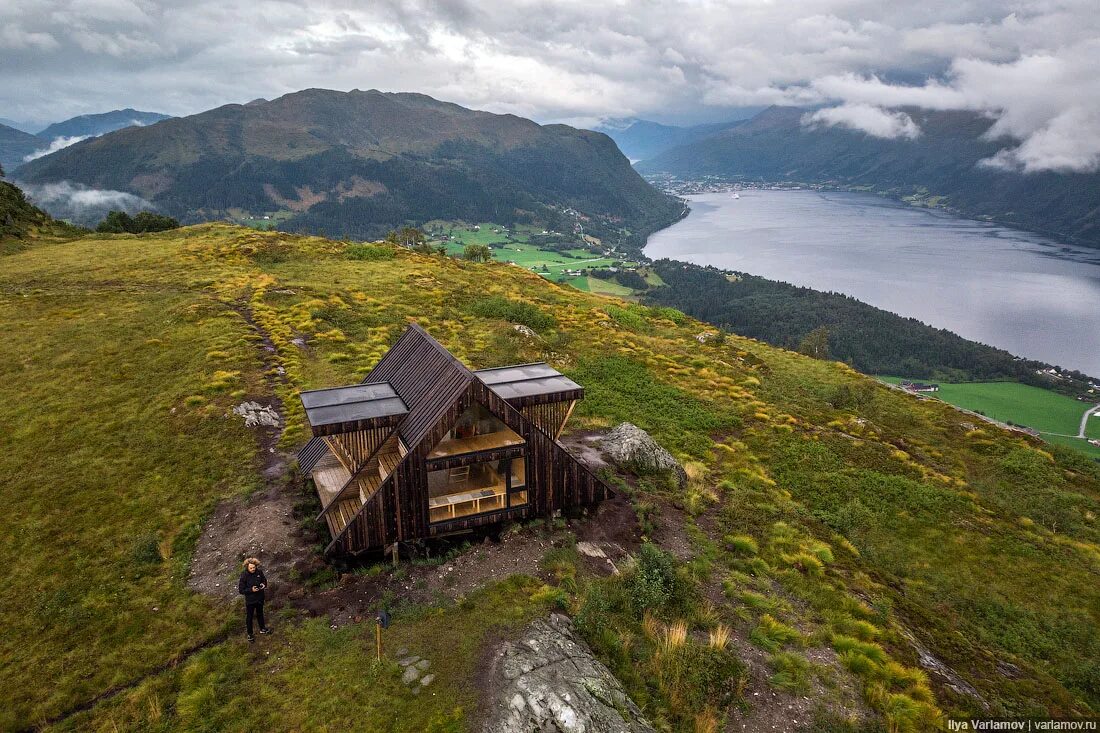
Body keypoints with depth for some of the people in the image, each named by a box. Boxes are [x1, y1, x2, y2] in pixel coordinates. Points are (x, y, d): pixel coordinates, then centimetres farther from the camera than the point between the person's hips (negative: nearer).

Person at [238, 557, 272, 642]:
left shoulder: (259, 572, -13)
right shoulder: (244, 576, -24)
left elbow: (264, 580, 5)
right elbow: (240, 590, -19)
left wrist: (264, 584, -17)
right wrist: (251, 590, -30)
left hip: (260, 598, 4)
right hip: (250, 600, -4)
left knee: (260, 614, 26)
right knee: (249, 617, 15)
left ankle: (262, 629, 47)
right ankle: (250, 634, 35)